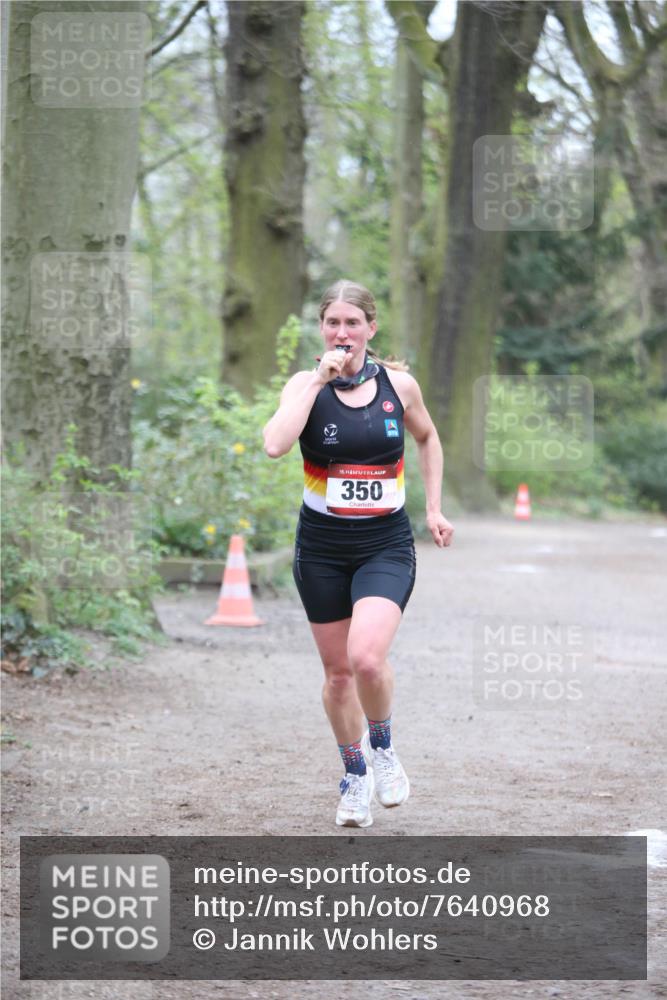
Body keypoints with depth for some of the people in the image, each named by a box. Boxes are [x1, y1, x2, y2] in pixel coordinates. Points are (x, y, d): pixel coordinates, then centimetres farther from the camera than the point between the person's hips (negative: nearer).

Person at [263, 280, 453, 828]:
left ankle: (382, 746, 7)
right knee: (338, 669, 9)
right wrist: (319, 378, -21)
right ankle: (355, 775, 30)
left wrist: (434, 507, 12)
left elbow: (428, 438, 19)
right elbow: (275, 445, -24)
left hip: (386, 545, -1)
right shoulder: (307, 385, -5)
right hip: (322, 545, 1)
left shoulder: (399, 384, -1)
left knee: (367, 658, -22)